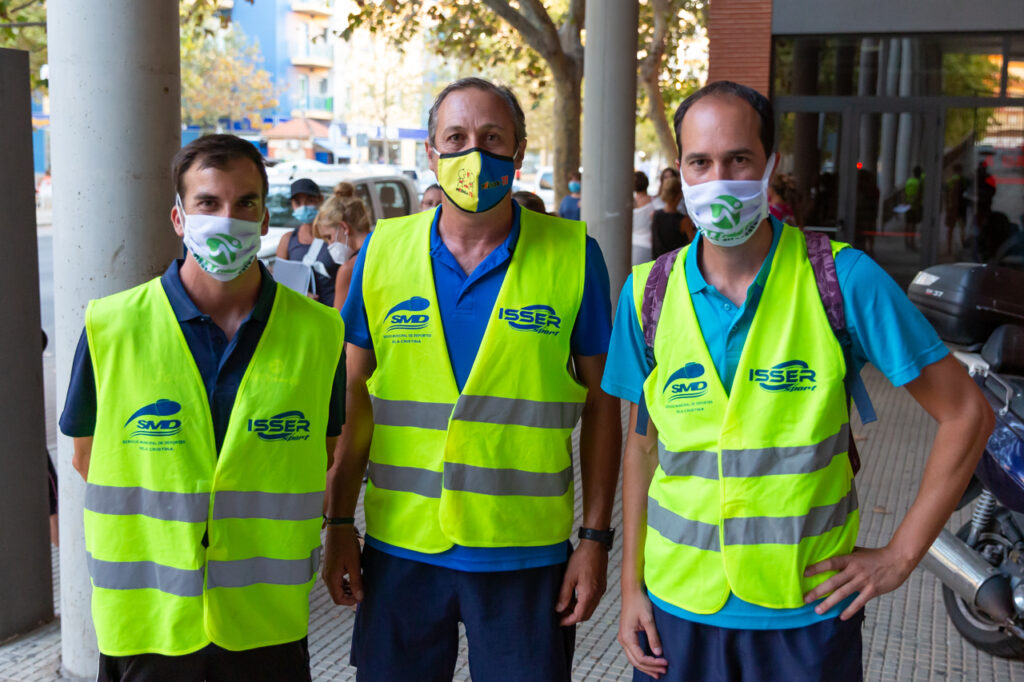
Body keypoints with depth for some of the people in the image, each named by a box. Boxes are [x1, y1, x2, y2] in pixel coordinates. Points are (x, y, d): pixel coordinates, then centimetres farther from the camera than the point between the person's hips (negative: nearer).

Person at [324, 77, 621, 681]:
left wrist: (596, 538, -3)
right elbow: (354, 396, 7)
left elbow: (601, 405, 1)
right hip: (400, 547, 2)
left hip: (527, 555, -1)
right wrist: (339, 525, 4)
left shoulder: (573, 256, -3)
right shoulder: (383, 250, 2)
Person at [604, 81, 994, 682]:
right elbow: (643, 446, 7)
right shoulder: (648, 293, -1)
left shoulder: (843, 279, -9)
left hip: (811, 604, -2)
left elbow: (967, 414, -5)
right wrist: (631, 585, 4)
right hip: (679, 604, 2)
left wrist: (900, 555, -6)